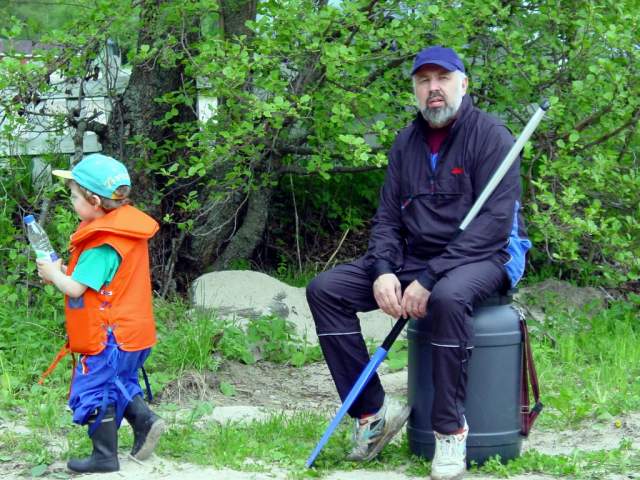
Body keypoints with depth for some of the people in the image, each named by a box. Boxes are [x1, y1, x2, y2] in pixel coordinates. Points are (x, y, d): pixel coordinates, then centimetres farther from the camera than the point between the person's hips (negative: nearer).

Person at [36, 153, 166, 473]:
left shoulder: (103, 243, -24)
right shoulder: (126, 227, 5)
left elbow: (75, 288, -25)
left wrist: (54, 273, -6)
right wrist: (65, 272, 4)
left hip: (109, 336, -9)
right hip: (130, 330, 9)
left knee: (95, 391, 3)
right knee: (116, 381, 26)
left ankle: (104, 457, 11)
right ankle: (144, 420, 13)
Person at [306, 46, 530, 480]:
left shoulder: (490, 135, -10)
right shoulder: (407, 143, 9)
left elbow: (494, 221, -19)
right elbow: (387, 218, 9)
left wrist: (430, 279, -25)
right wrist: (383, 271, -13)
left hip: (485, 257, -6)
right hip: (414, 258, 7)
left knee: (448, 297, -41)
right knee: (325, 290, -9)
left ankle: (451, 429, -27)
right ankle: (373, 411, -8)